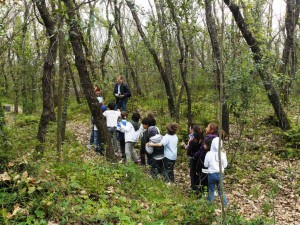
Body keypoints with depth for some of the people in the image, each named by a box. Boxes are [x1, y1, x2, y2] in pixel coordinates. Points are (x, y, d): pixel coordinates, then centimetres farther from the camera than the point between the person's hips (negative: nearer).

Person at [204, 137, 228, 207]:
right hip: (220, 174, 1)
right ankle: (225, 205, 23)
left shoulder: (209, 154, -16)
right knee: (221, 191, 16)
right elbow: (225, 165, -3)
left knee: (211, 190, 12)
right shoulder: (222, 154, -14)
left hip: (211, 174, -1)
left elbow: (206, 165, -5)